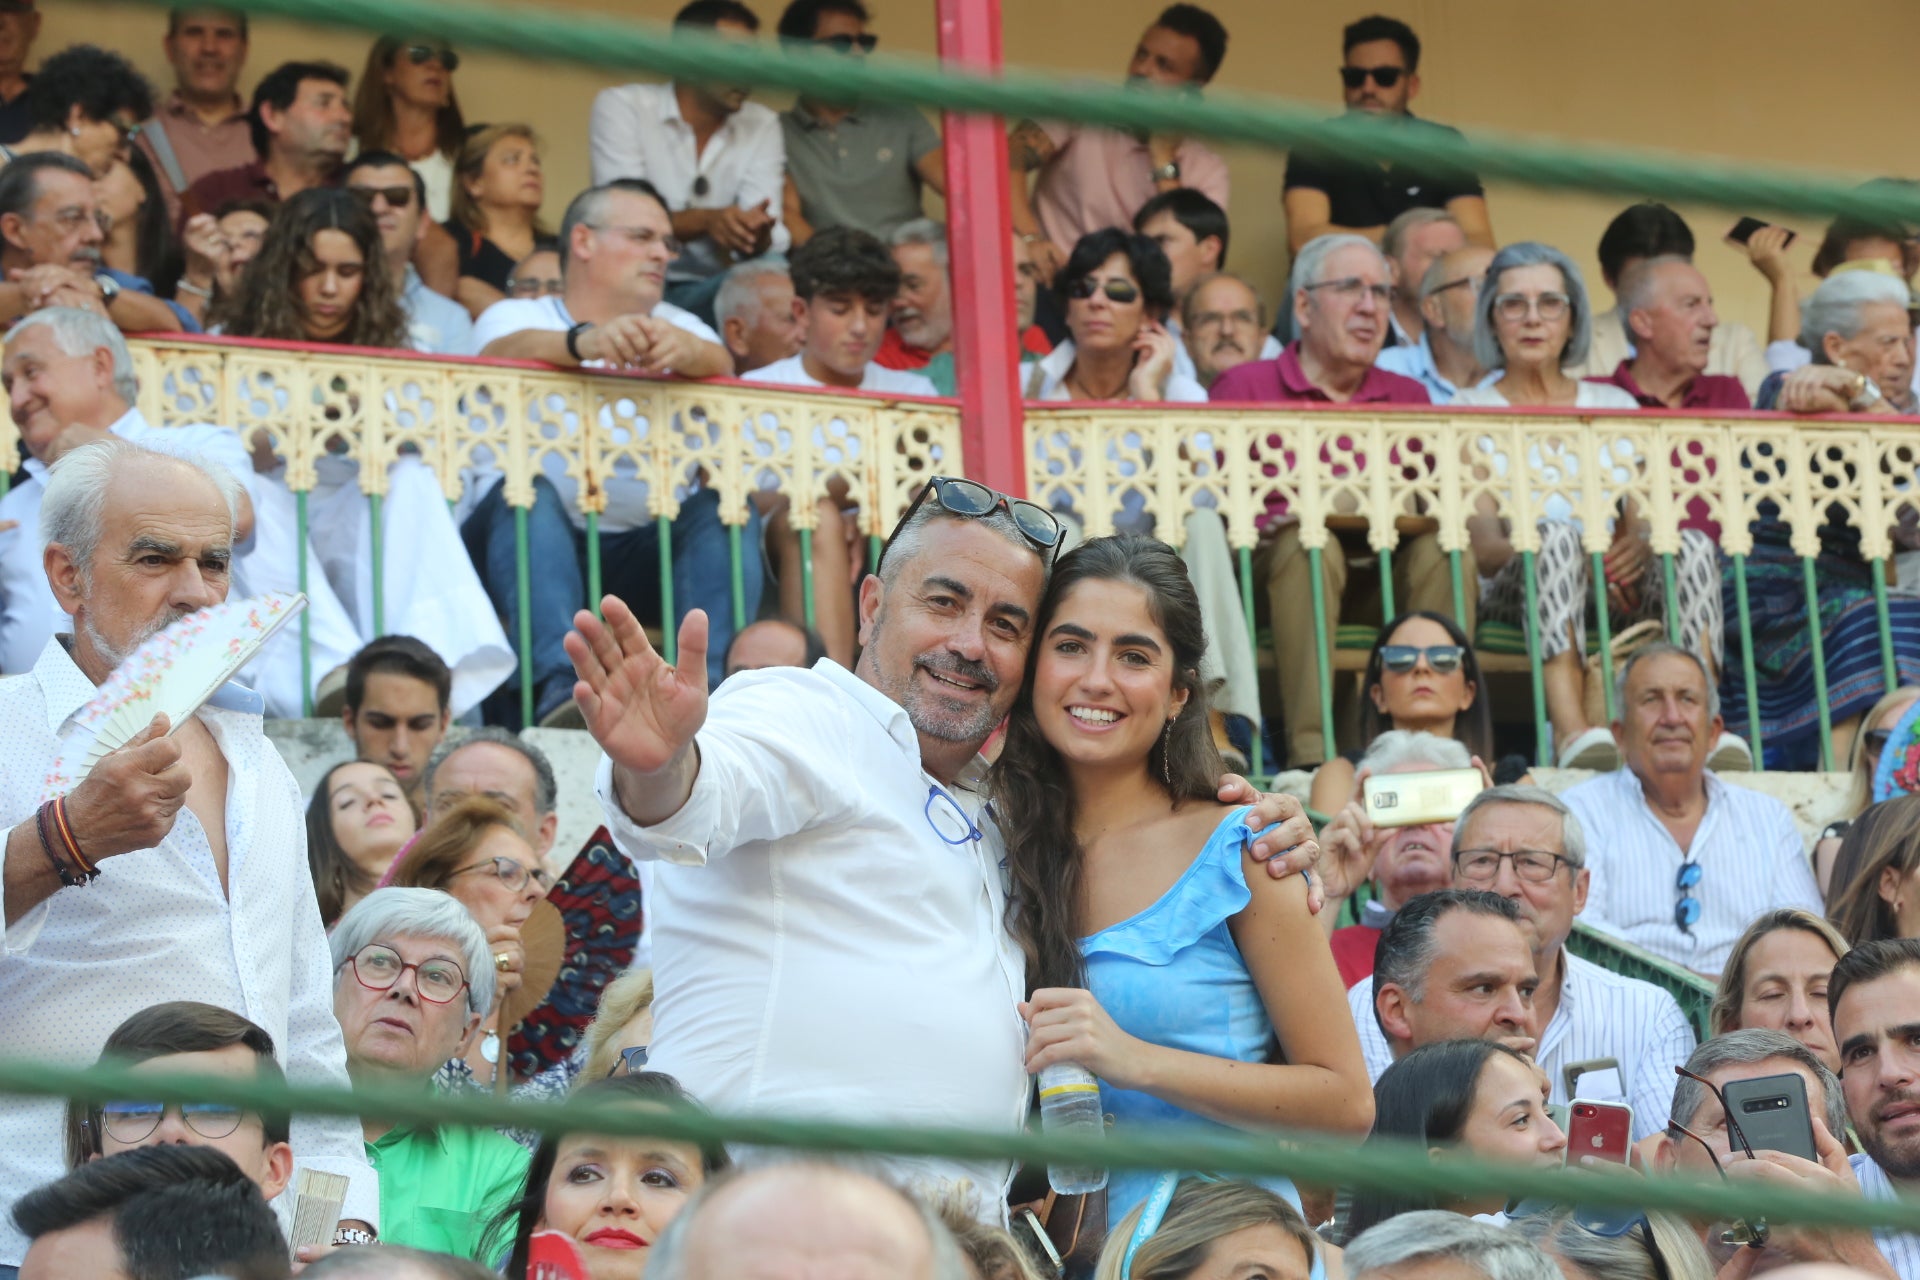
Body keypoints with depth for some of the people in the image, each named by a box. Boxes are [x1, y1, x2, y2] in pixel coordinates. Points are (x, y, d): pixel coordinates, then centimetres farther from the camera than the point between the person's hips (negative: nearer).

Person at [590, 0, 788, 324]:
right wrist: (705, 220, -30)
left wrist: (760, 236, -31)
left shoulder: (762, 124, 8)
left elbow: (773, 236, -5)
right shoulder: (621, 106, -3)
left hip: (713, 290, 3)